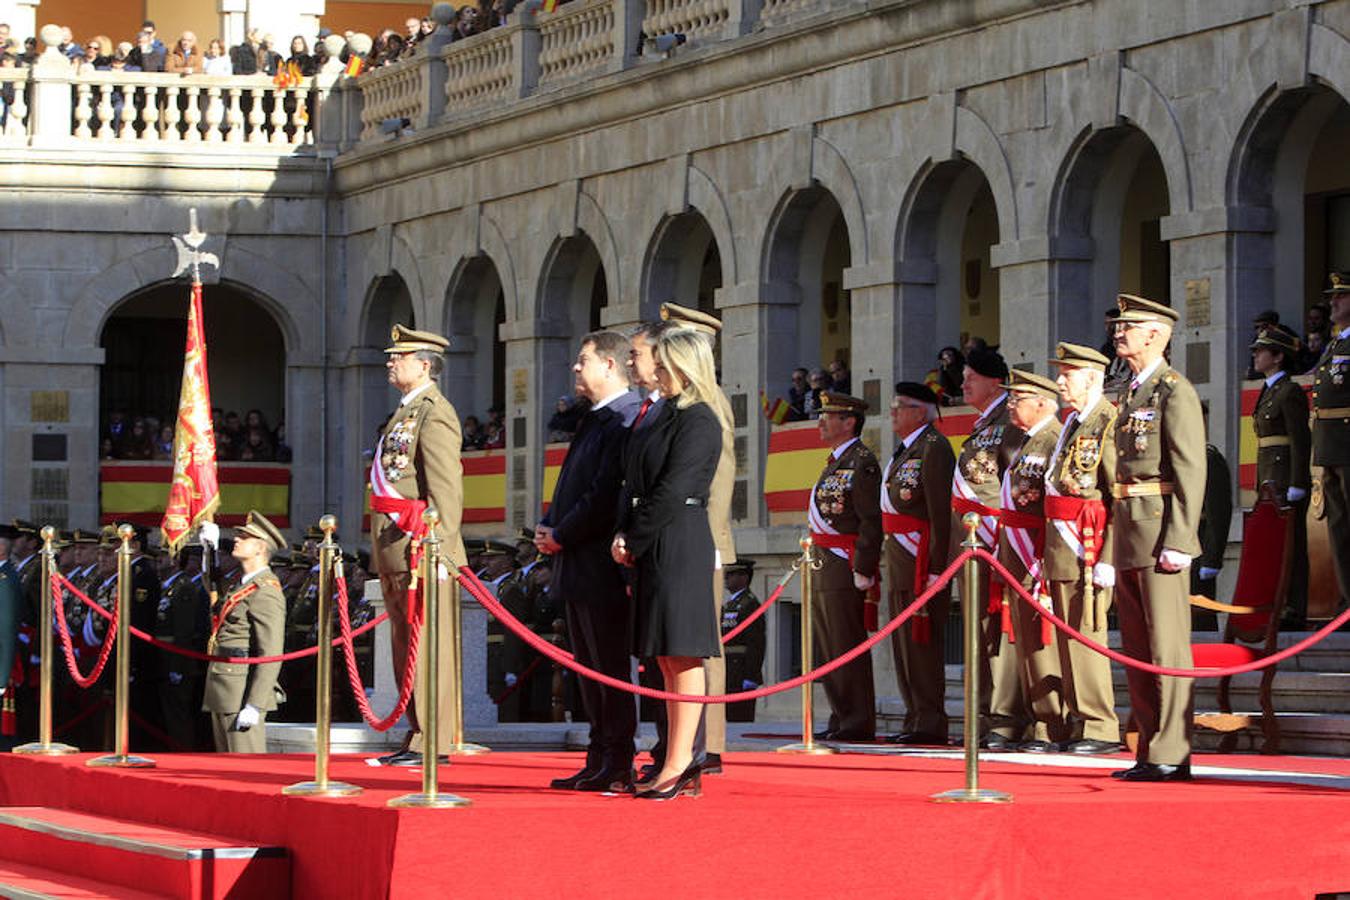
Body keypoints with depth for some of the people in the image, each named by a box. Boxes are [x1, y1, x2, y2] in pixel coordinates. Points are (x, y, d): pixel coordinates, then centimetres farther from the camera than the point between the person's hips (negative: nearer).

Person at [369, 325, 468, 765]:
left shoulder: (434, 413, -11)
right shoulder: (406, 411, 20)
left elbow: (446, 487, -17)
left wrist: (437, 549, -23)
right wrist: (386, 552, 18)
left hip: (420, 547, -10)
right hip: (395, 548, 10)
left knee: (427, 644, -8)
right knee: (405, 643, 13)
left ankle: (432, 741, -7)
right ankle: (415, 736, 18)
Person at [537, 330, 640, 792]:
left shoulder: (625, 420, -14)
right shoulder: (592, 421, 18)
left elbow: (607, 495, -20)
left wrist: (561, 536, -13)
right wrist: (547, 526, 6)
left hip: (601, 564, -10)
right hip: (577, 565, 10)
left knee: (610, 666, -5)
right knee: (589, 666, 12)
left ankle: (617, 766, -1)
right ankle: (598, 761, 18)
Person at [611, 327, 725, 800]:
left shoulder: (699, 423, -11)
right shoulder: (665, 416, 17)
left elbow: (672, 492, -16)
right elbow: (636, 482, 16)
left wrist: (634, 542, -11)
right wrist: (623, 535, 2)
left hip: (680, 544, -10)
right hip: (654, 548, 10)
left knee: (682, 655, -8)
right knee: (667, 658, 9)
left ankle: (677, 765, -7)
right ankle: (683, 762, 12)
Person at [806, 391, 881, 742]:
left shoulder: (861, 462, -11)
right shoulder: (835, 462, 20)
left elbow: (871, 522, -17)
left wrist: (863, 570, -21)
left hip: (844, 568, -10)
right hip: (824, 569, 10)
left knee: (846, 646, -8)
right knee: (827, 648, 12)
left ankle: (857, 723, -5)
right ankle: (842, 718, 17)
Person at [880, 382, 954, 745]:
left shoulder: (933, 447, -11)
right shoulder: (904, 450, 18)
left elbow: (941, 512, -17)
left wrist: (936, 568, -21)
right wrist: (892, 562, 15)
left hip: (922, 557, -10)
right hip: (900, 558, 10)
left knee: (920, 639, -8)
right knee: (904, 639, 12)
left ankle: (929, 724, -5)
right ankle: (916, 718, 17)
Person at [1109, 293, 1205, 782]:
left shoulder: (1175, 392, -8)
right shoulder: (1133, 394, 19)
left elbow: (1191, 471, -14)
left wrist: (1179, 541, -20)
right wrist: (1116, 541, 17)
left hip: (1160, 528, -10)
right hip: (1127, 531, 10)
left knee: (1167, 644, -8)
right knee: (1137, 646, 10)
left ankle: (1172, 754, -7)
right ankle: (1150, 750, 15)